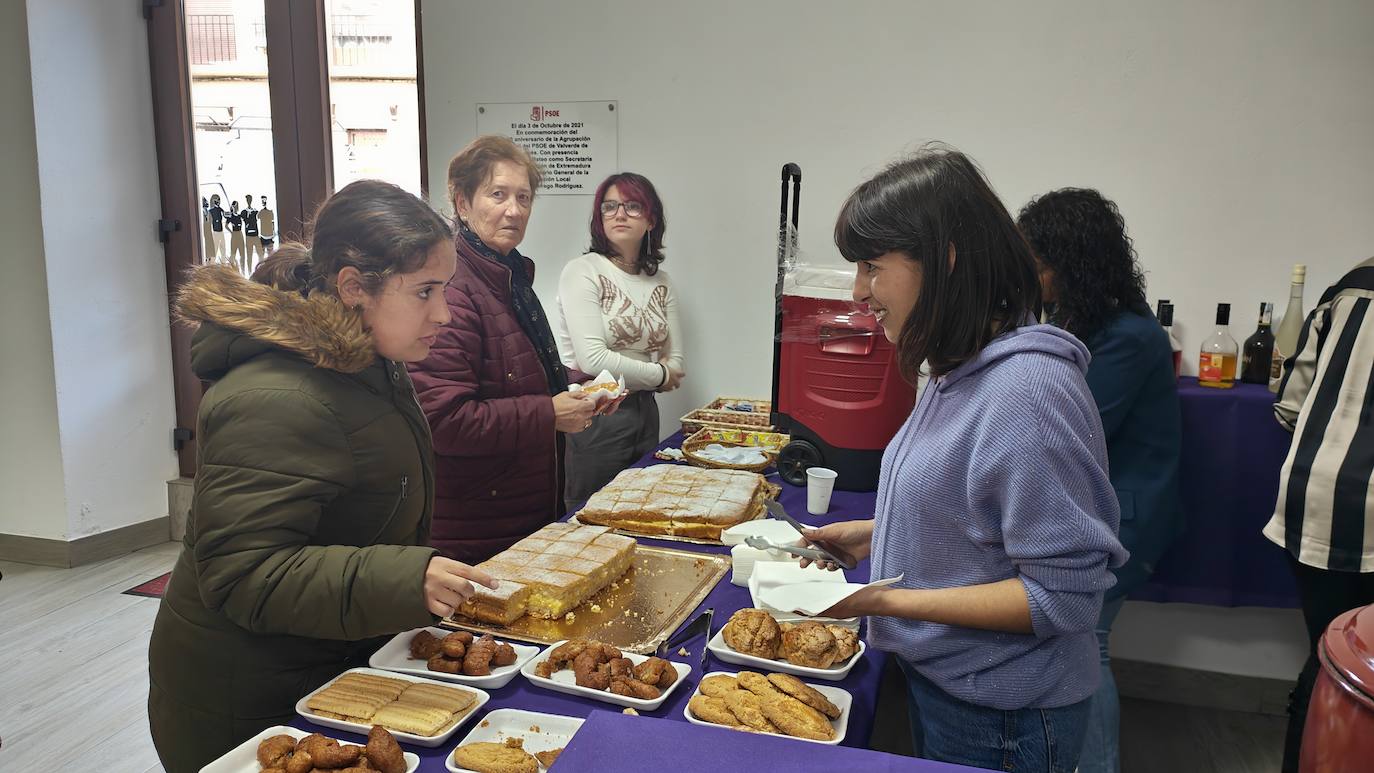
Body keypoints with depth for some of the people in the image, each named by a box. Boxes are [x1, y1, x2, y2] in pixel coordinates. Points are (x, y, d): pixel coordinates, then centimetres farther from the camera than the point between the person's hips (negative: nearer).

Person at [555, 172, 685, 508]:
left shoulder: (660, 281, 9)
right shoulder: (582, 272, -9)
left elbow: (675, 363, 7)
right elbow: (593, 359, -18)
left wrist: (625, 375, -9)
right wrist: (658, 375, -6)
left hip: (644, 411, 6)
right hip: (593, 414, -6)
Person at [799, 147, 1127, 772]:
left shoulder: (1028, 391, -28)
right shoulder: (962, 372, 1)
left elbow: (1064, 595, -27)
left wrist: (885, 600, -28)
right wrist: (875, 533, 2)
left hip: (1000, 722, -8)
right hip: (938, 681, 8)